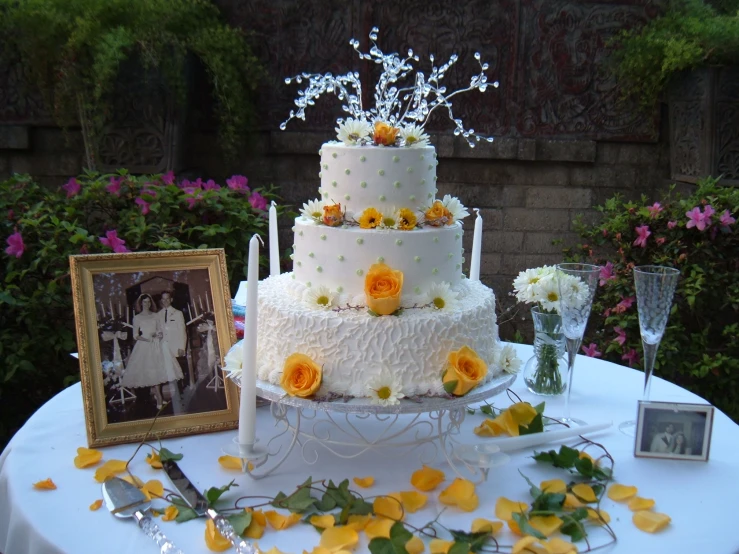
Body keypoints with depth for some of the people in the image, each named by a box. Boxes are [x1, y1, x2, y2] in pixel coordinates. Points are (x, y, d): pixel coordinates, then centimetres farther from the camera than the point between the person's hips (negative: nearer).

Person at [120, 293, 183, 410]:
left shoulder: (156, 315, 12)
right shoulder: (137, 318, 5)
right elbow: (135, 335, 2)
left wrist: (160, 334, -8)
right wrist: (146, 339, -15)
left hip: (157, 345, 2)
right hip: (144, 346, -2)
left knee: (158, 370, -3)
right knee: (150, 372, -7)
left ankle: (158, 397, 4)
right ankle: (159, 399, -7)